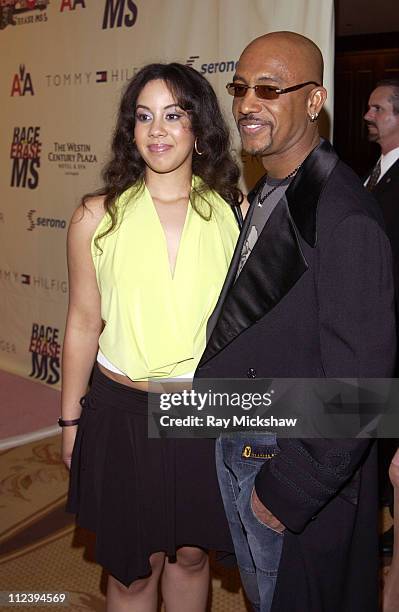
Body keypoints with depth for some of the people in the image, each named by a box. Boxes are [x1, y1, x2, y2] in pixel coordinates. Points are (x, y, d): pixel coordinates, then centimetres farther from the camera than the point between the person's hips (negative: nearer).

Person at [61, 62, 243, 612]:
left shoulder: (236, 213, -5)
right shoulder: (96, 218, -7)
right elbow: (83, 324, 0)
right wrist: (71, 419, 7)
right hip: (124, 413, 0)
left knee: (190, 554, 21)